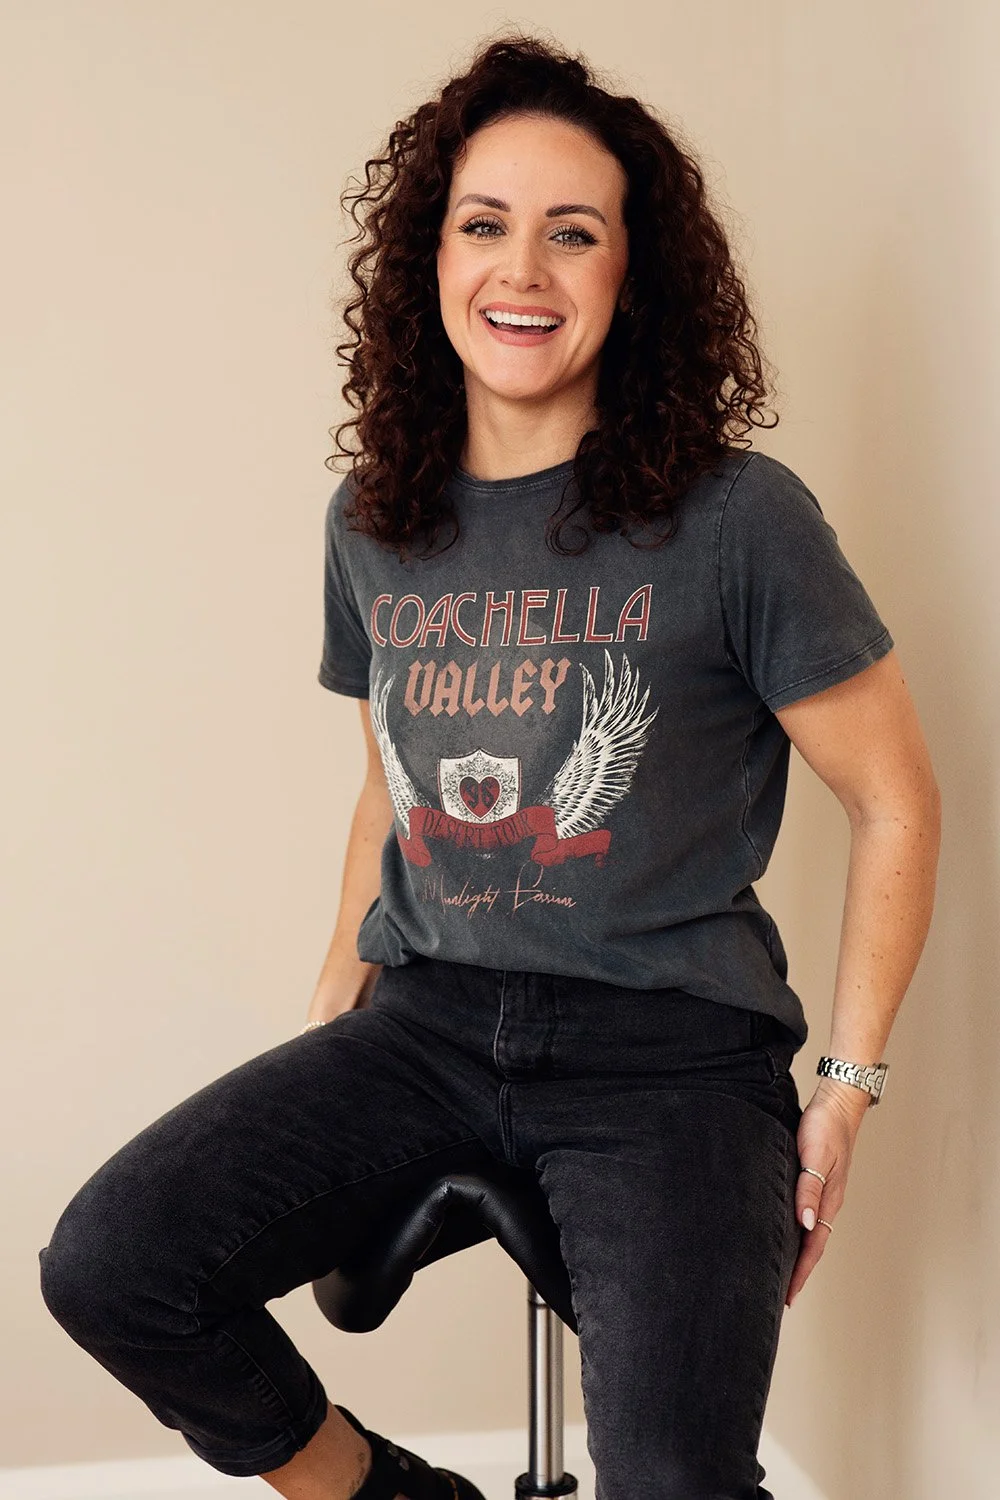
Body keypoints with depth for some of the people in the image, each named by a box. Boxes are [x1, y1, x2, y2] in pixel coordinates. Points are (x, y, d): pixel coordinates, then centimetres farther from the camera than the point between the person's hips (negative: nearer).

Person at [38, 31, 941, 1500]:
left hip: (666, 1044, -4)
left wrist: (847, 1090, -3)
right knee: (105, 1265, -13)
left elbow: (896, 802, -2)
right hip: (427, 1018, 5)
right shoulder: (375, 524, 7)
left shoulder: (737, 521, -8)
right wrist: (330, 1007, 16)